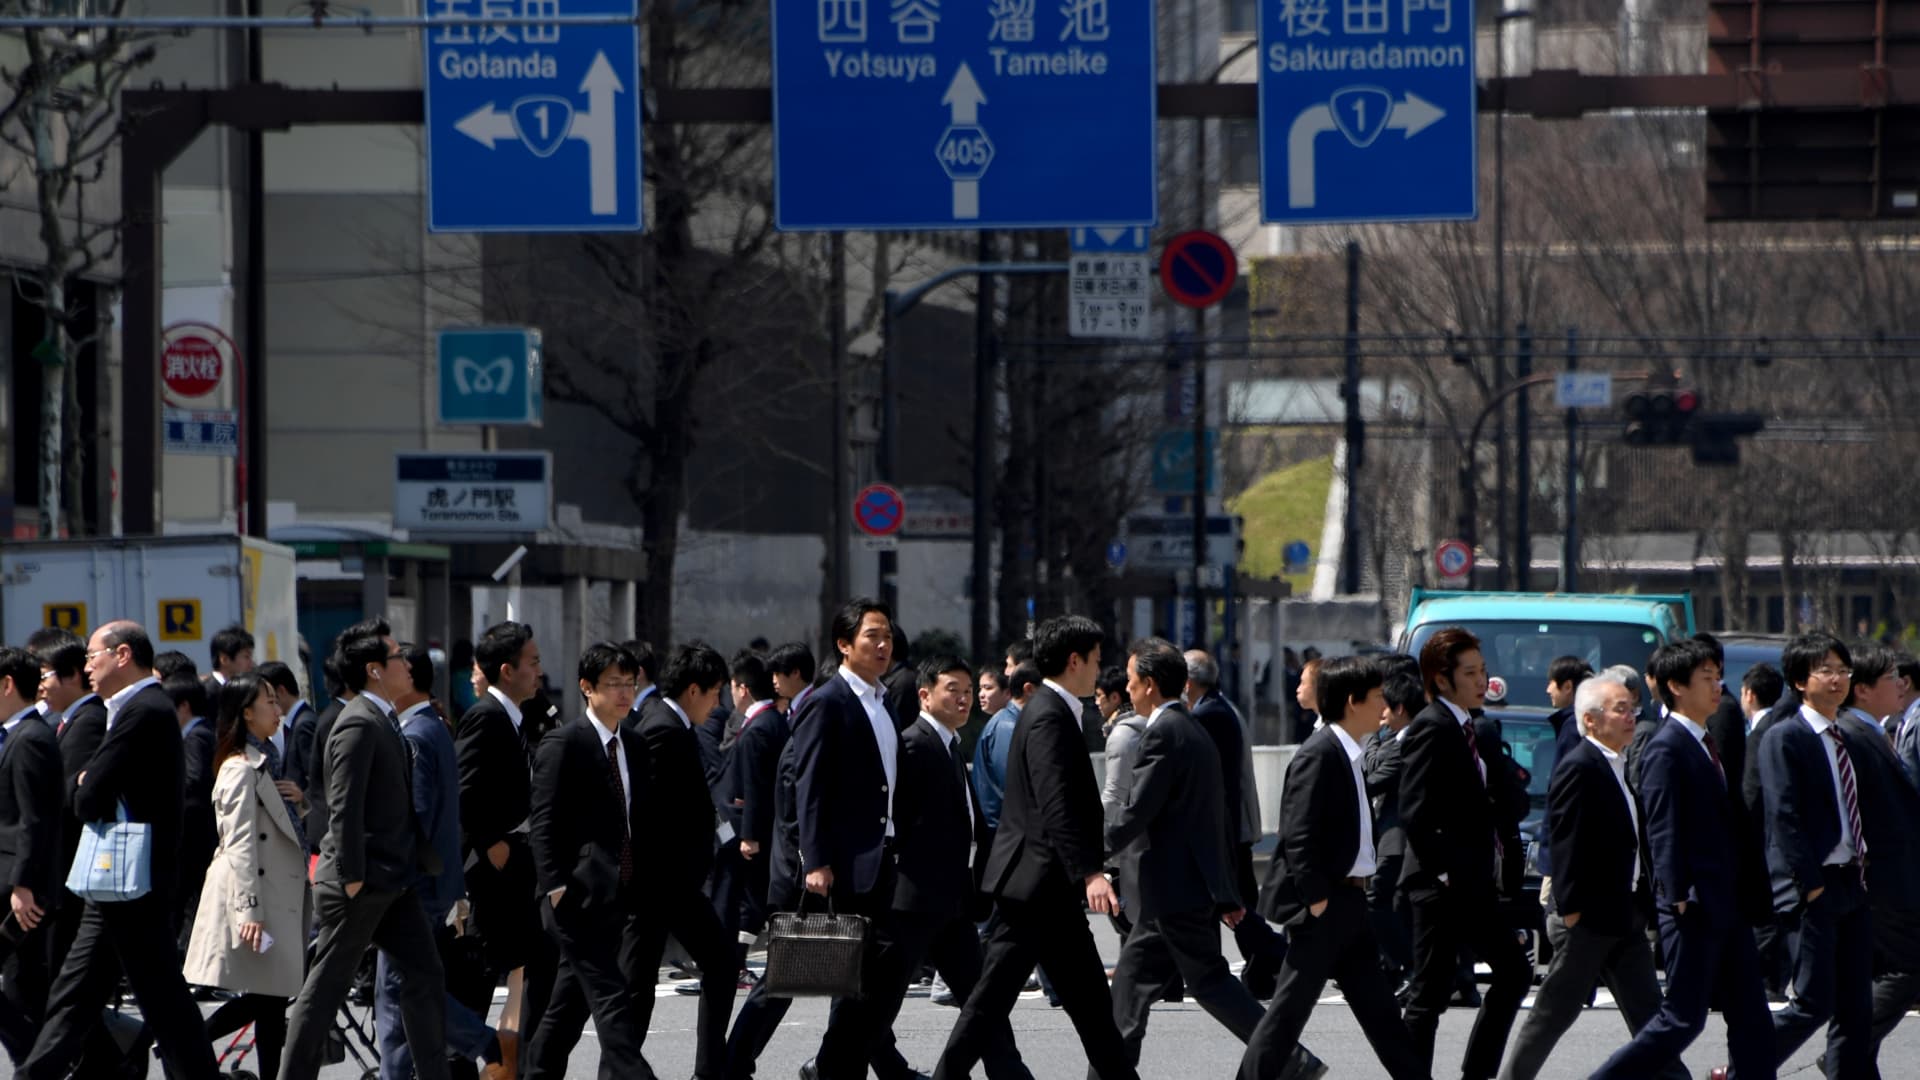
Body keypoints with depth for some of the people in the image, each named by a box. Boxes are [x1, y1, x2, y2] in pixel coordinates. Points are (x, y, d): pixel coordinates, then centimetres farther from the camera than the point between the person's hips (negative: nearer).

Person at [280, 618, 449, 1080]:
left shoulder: (383, 721, 14)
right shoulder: (358, 725, -16)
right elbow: (345, 806, -21)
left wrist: (425, 861, 18)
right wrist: (351, 877, -22)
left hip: (392, 882, 10)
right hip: (362, 883, -10)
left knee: (424, 974, 7)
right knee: (328, 985, -2)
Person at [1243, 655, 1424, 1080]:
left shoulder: (1349, 756, 14)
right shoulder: (1319, 756, -16)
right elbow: (1299, 835, -21)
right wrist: (1316, 898, -22)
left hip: (1348, 901, 10)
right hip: (1322, 905, -10)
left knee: (1376, 1005, 11)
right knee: (1292, 1003, -5)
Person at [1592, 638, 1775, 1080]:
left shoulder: (1703, 745, 17)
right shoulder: (1666, 749, -12)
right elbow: (1664, 831, -17)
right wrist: (1680, 898, -22)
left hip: (1725, 906, 9)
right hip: (1694, 909, -9)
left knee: (1751, 1018, 7)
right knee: (1684, 1018, -6)